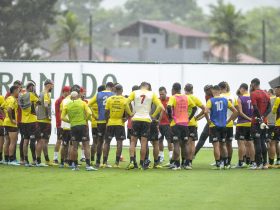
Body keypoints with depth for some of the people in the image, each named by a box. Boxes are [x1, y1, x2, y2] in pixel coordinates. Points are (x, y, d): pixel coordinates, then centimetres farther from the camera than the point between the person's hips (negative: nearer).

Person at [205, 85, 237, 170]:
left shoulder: (211, 100, -6)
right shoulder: (225, 100, 5)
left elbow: (206, 112, -20)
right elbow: (235, 111, 4)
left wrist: (209, 121, -5)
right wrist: (228, 120, 11)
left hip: (214, 125, -4)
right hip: (223, 126, 4)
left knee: (216, 145, -3)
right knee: (223, 145, 16)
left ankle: (218, 165, -5)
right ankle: (226, 164, 17)